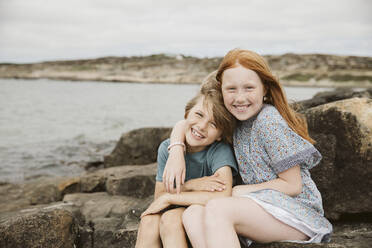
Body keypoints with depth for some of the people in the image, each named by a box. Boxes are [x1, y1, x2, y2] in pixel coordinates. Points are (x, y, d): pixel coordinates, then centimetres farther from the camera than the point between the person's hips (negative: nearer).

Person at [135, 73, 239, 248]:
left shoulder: (220, 150, -20)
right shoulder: (167, 148, -5)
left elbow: (223, 196, -37)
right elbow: (159, 197, -4)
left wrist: (169, 197, -28)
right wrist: (189, 185, -25)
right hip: (174, 211, 4)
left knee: (170, 218, -33)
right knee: (148, 222, -27)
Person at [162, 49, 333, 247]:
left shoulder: (269, 121, -14)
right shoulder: (232, 119, 8)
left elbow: (292, 186, -13)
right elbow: (184, 124, 20)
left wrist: (240, 191, -9)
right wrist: (176, 153, -1)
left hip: (298, 210, -7)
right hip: (262, 205, 7)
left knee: (216, 209, -31)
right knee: (192, 215, -19)